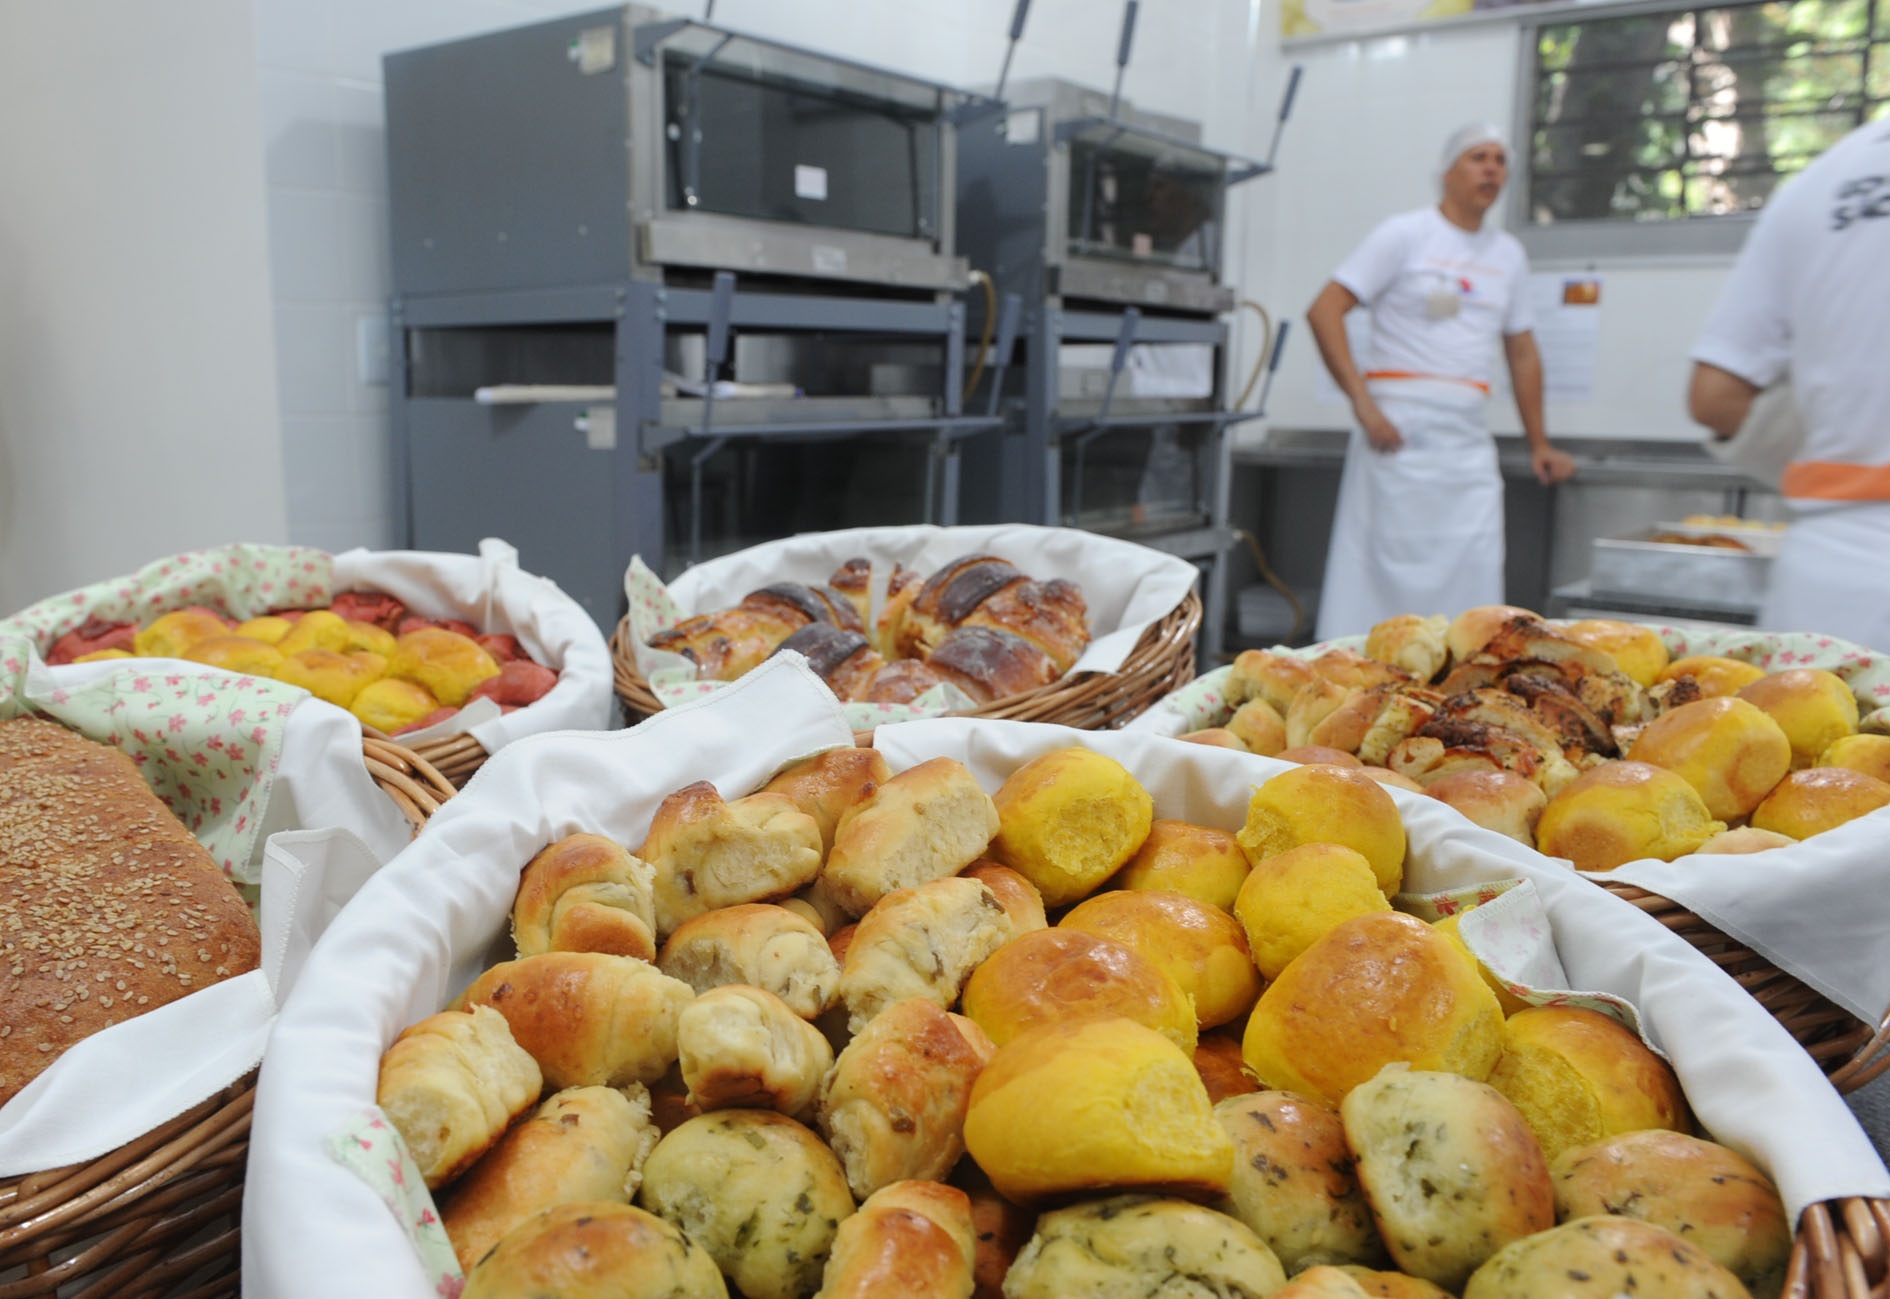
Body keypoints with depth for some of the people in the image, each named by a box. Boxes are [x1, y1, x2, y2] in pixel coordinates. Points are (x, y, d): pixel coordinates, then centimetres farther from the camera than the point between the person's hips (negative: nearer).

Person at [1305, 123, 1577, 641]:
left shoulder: (1509, 255, 17)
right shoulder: (1406, 235, 1)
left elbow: (1522, 352, 24)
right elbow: (1324, 311, -7)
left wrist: (1539, 445, 22)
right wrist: (1363, 404, -16)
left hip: (1469, 442, 5)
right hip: (1400, 432, -5)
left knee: (1474, 576, 0)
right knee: (1391, 572, -6)